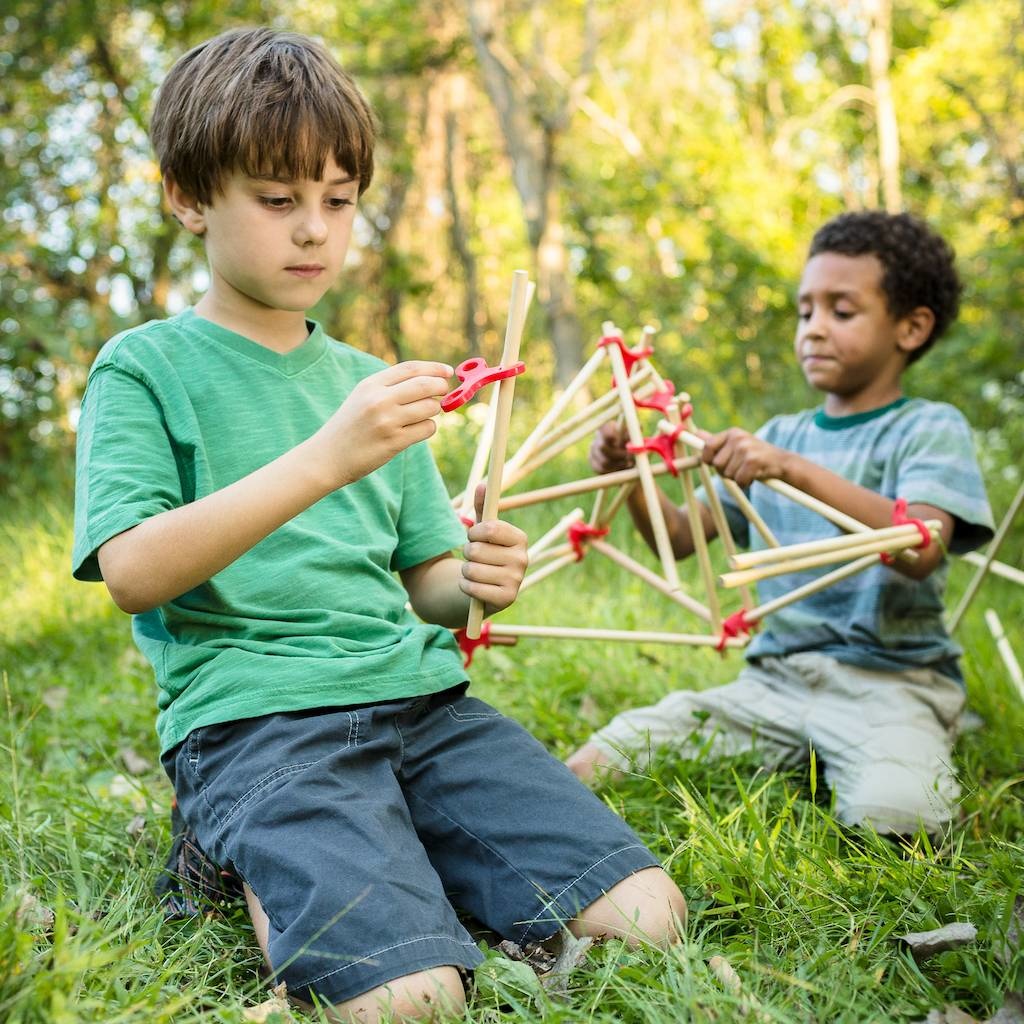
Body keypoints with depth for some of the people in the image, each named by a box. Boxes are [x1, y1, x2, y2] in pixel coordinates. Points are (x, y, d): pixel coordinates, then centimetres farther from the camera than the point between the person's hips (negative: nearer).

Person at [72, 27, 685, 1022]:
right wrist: (324, 459, -22)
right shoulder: (143, 368, 3)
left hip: (417, 697, 6)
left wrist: (473, 583, -5)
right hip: (251, 716, -5)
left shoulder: (366, 379, 20)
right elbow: (134, 573, -12)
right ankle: (272, 877, 3)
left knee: (646, 918, -10)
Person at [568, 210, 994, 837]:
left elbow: (921, 549, -21)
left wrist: (794, 470, -29)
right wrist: (630, 475, -4)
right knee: (590, 767, -11)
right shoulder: (783, 435, 17)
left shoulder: (930, 428, -1)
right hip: (774, 677, 5)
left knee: (891, 811, -35)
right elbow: (681, 538, 15)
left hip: (888, 679, -4)